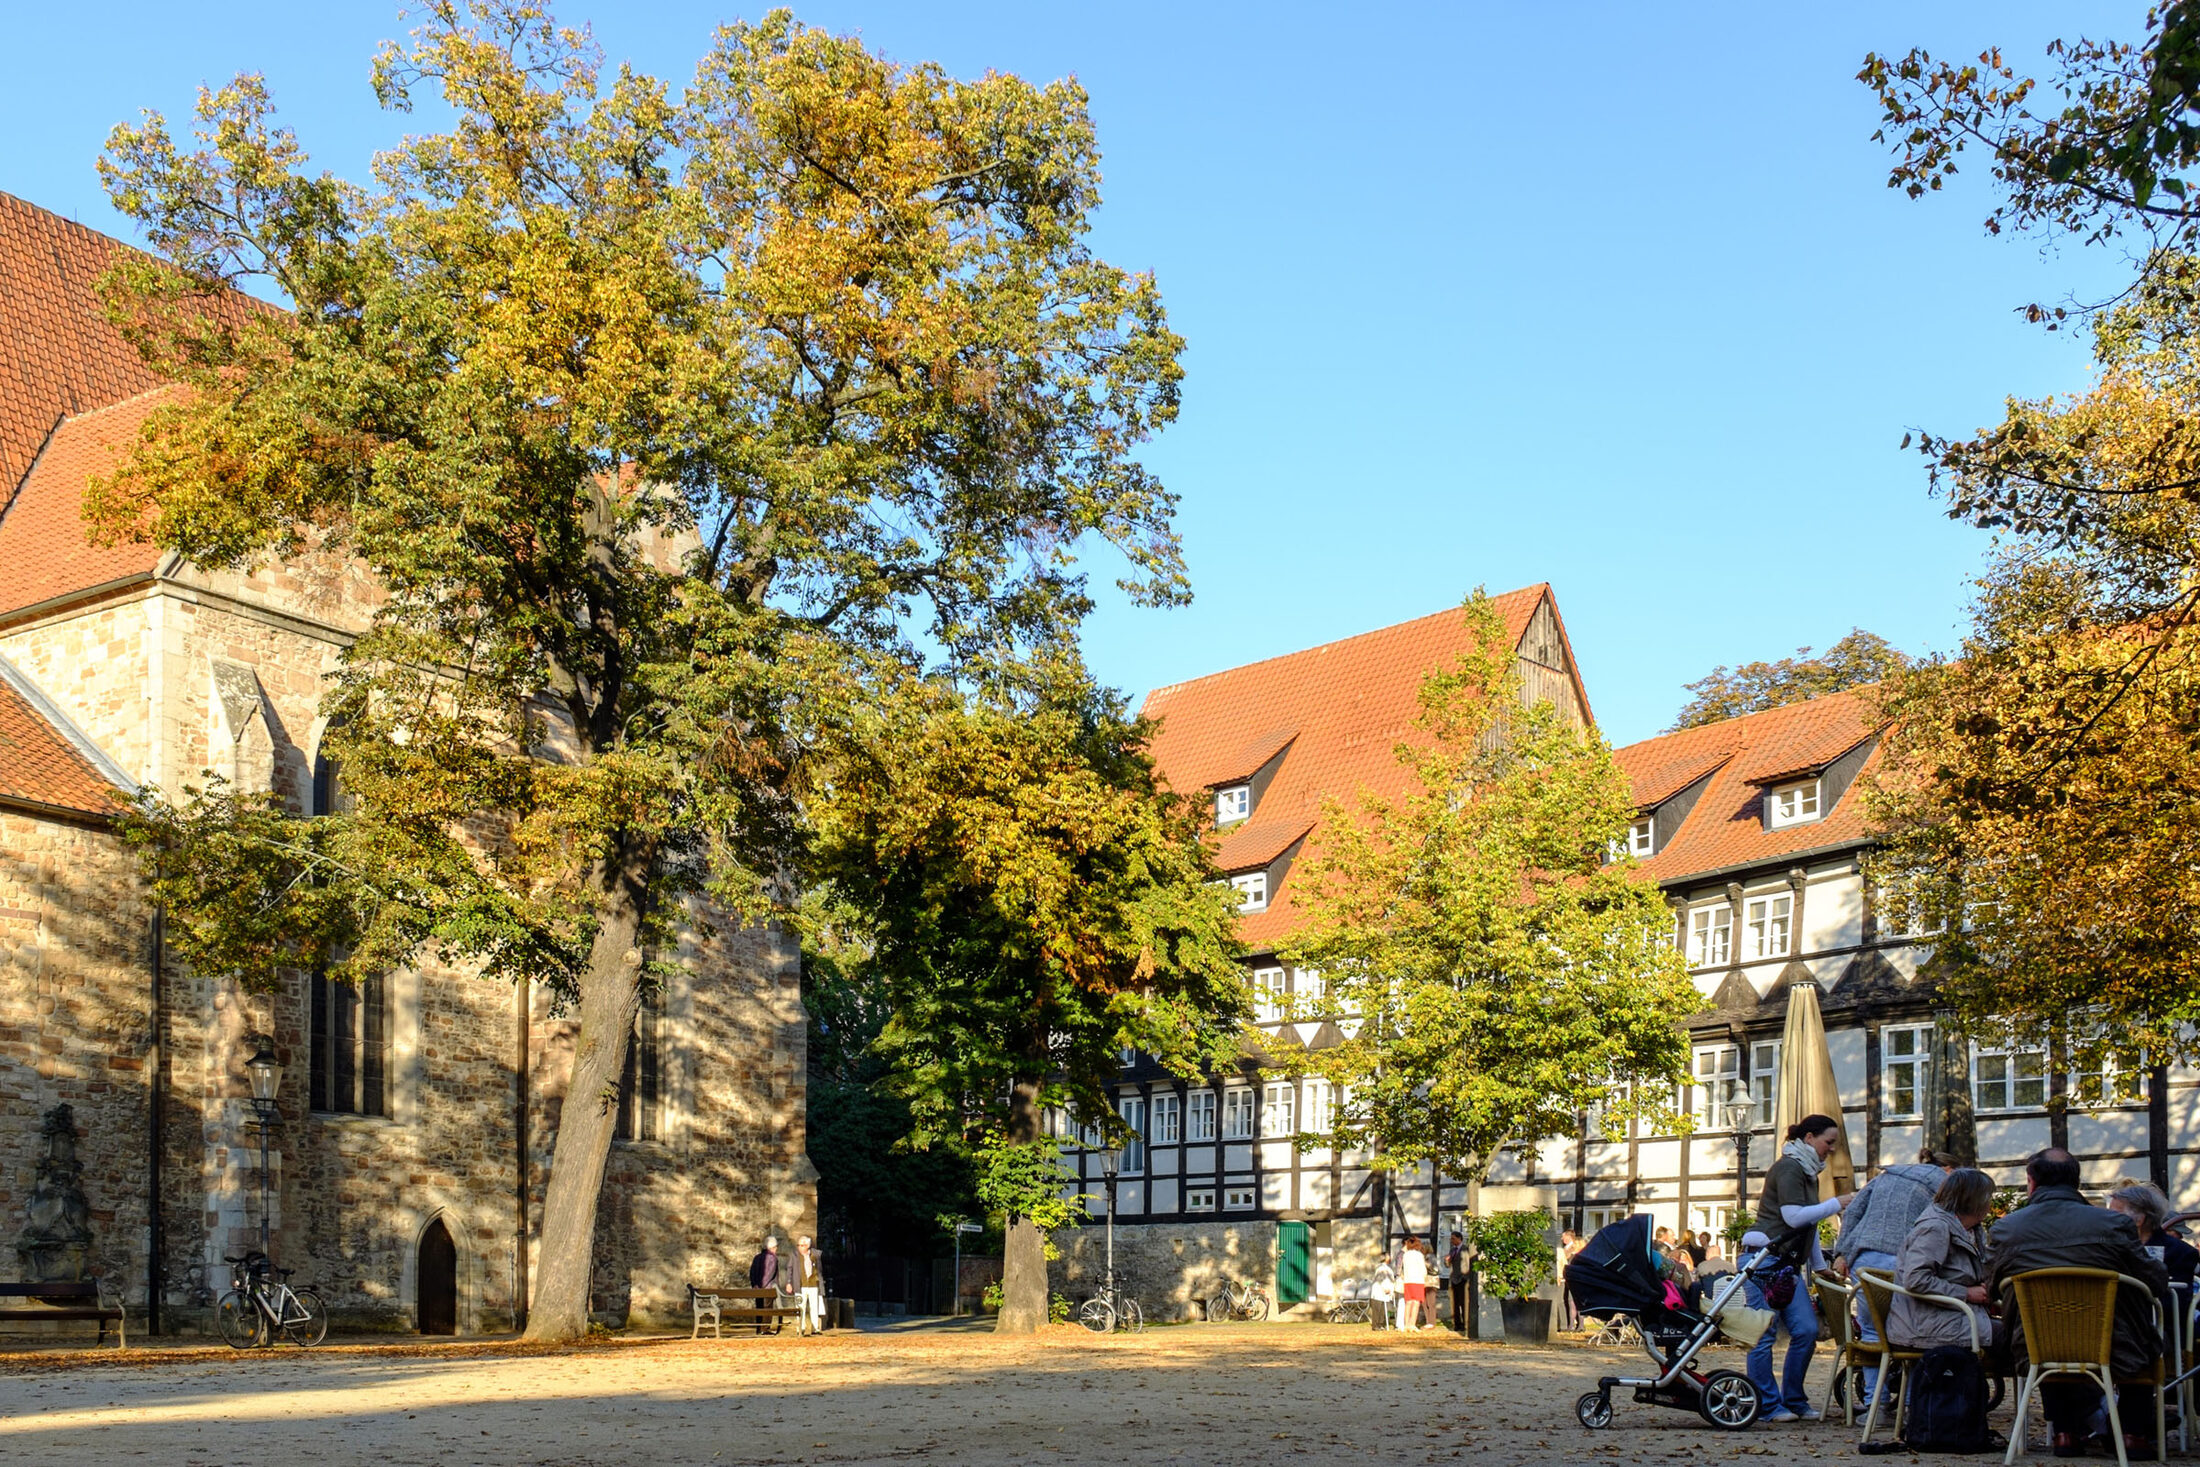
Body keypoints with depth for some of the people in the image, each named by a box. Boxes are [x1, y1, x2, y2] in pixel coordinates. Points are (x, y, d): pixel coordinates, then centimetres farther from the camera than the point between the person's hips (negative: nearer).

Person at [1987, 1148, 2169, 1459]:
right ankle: (2133, 1434, 28)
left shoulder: (2005, 1228, -8)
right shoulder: (2113, 1224, -13)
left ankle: (2065, 1432, 36)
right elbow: (2156, 1282, -3)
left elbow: (1992, 1288, 6)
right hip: (2111, 1352, -1)